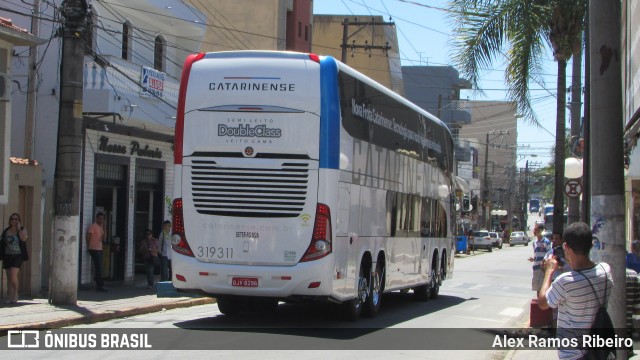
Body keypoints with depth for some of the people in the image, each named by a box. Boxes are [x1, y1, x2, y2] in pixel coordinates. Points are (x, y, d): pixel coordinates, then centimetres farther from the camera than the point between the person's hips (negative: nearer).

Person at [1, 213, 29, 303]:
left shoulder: (22, 230, 3)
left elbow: (23, 238, -18)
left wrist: (19, 228, -12)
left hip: (17, 256, -4)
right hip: (7, 256, 4)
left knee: (13, 275, -18)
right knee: (9, 277, 2)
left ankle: (16, 293, 0)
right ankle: (10, 297, 6)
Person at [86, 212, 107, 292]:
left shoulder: (101, 227, 16)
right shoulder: (93, 226, -8)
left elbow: (104, 239, 8)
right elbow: (88, 237, -9)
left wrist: (104, 229, 0)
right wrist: (88, 248, -4)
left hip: (99, 249, 8)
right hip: (94, 249, -8)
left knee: (98, 267, 11)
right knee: (98, 267, -11)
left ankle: (98, 285, 17)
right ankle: (100, 285, -12)